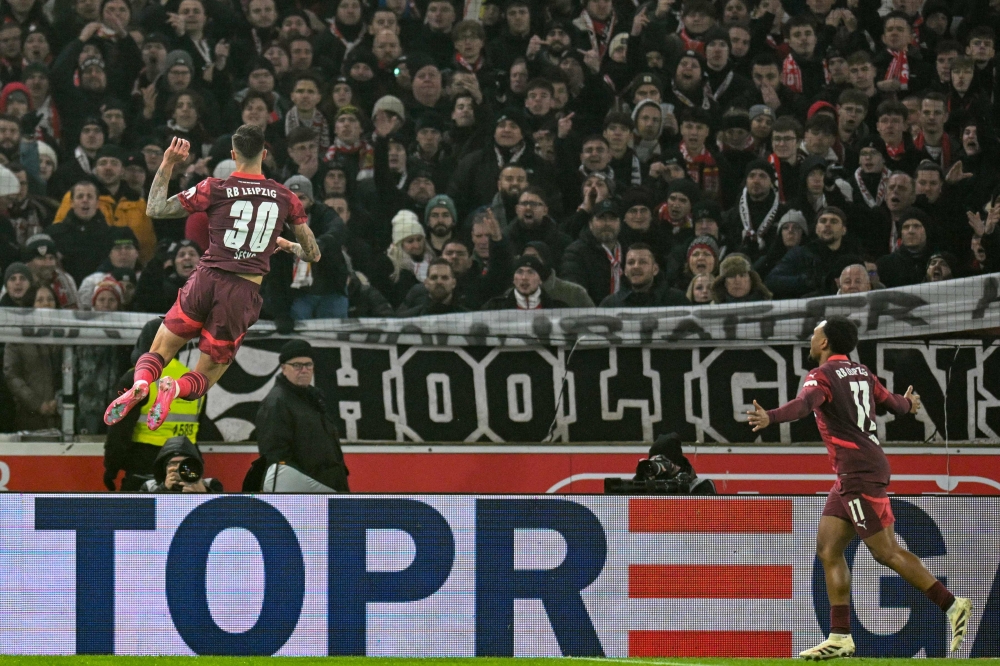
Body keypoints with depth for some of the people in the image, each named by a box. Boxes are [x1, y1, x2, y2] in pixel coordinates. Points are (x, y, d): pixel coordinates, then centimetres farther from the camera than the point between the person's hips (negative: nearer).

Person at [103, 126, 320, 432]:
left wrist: (167, 165, 16)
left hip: (207, 280, -1)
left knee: (157, 353, 13)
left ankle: (141, 383, -23)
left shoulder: (216, 189, 2)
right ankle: (175, 389, -25)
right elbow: (313, 254, 18)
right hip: (245, 292, 1)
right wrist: (288, 246, 39)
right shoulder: (285, 197, 7)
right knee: (205, 376, 11)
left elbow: (154, 209, 7)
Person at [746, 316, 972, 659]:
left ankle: (952, 605, -1)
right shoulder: (861, 373, 14)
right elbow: (893, 403, 27)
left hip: (860, 473, -9)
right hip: (851, 475, 9)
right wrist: (908, 404, 51)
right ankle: (840, 637, 4)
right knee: (828, 550, 7)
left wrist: (771, 417, -49)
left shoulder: (823, 375, -10)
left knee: (886, 551, -5)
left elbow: (806, 403, -32)